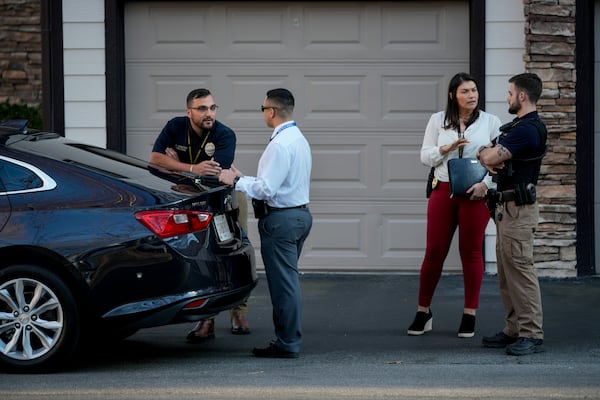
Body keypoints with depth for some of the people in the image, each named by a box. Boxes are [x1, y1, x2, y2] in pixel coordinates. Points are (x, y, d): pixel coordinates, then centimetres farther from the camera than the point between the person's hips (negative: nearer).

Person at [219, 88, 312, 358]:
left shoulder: (280, 144, -18)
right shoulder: (299, 139, 15)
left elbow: (267, 188, -22)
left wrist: (236, 182, -10)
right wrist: (243, 179, 14)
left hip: (281, 219, -10)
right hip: (300, 213, 10)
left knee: (283, 282, -5)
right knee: (288, 280, 15)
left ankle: (287, 344, -1)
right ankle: (289, 338, 20)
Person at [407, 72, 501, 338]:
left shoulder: (490, 122, 3)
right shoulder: (438, 120, 6)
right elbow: (425, 156, 5)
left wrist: (485, 183, -14)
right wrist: (446, 148, -13)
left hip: (476, 194, -1)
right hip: (443, 190, 1)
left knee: (471, 252, 4)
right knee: (434, 251, 2)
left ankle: (470, 315, 11)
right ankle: (423, 312, 14)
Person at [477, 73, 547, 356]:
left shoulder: (529, 129, -17)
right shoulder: (514, 126, 18)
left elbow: (491, 158, -20)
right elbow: (485, 154, 16)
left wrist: (489, 154, 3)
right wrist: (488, 155, -8)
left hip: (518, 208, -11)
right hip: (505, 207, 11)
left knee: (520, 269, -11)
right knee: (506, 271, 12)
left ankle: (532, 335, -10)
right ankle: (514, 330, 17)